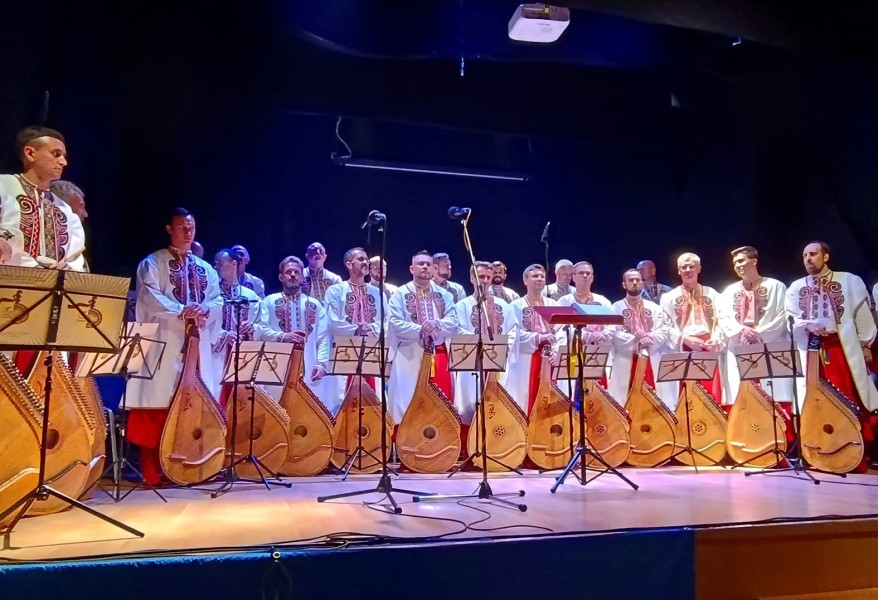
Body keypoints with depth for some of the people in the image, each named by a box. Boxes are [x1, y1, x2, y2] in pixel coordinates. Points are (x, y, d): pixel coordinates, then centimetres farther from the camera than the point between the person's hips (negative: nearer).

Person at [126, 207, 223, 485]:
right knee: (161, 403, -8)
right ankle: (155, 470, -2)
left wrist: (205, 310, -12)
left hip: (198, 343, 5)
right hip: (165, 342, -4)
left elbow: (218, 300, 11)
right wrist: (180, 311, -24)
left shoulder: (205, 269, 21)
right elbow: (150, 296, -9)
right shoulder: (153, 263, 6)